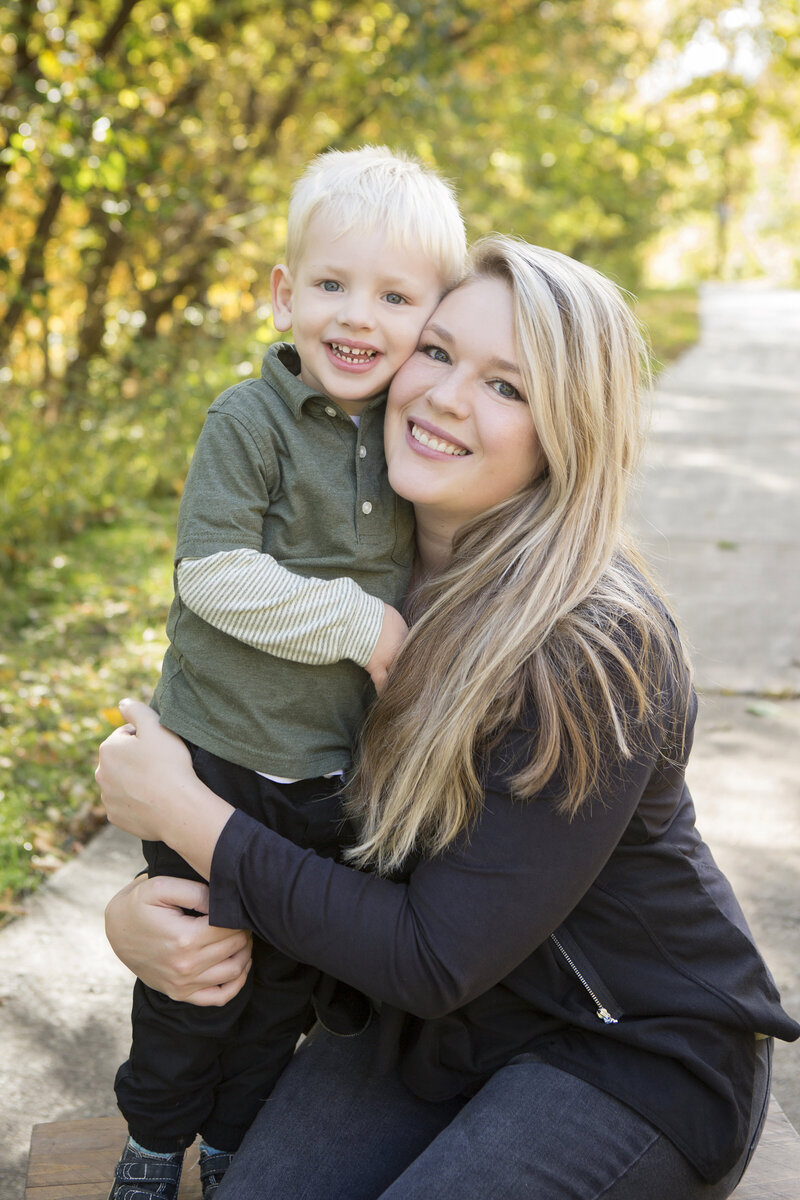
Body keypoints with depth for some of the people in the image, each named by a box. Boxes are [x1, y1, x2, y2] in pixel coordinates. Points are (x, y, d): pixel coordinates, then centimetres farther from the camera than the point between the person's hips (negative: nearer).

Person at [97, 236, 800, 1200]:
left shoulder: (596, 650, -27)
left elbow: (435, 961, -25)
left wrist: (184, 813, -21)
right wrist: (138, 908, -16)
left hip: (634, 1052, -4)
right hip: (432, 1017, 5)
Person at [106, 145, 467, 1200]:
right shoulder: (249, 421, -15)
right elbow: (216, 577, -23)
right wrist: (360, 625, -22)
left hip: (338, 769, 5)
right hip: (221, 753, -4)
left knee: (292, 968, 18)